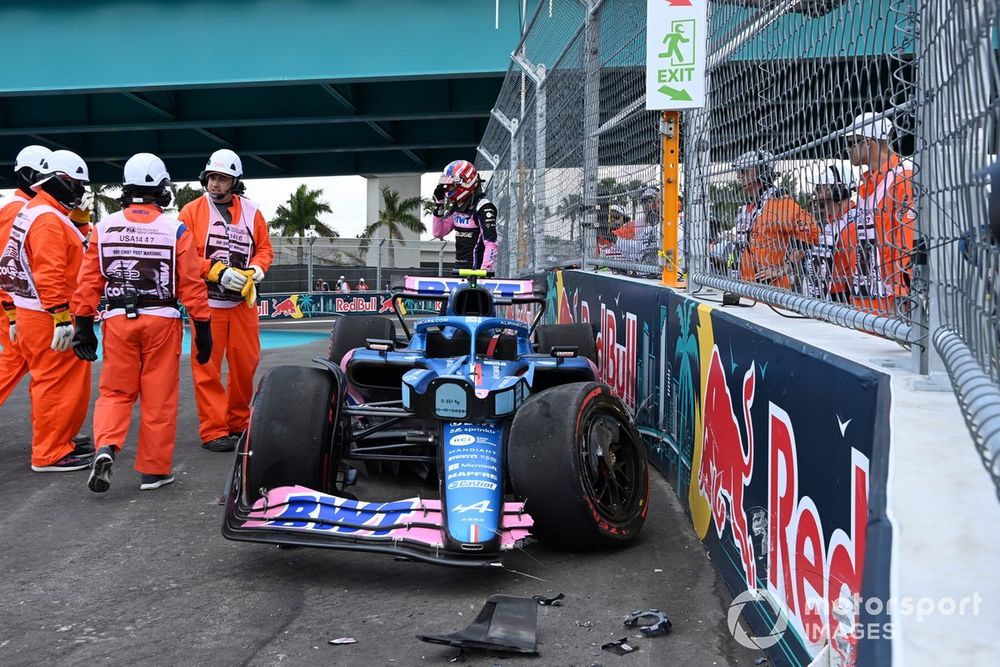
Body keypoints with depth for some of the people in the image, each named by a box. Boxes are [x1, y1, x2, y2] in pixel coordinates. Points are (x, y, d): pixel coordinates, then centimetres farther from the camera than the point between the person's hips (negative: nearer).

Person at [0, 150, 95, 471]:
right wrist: (61, 318, -25)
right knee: (58, 384, -5)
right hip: (48, 317, -11)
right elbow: (49, 274, -24)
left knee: (53, 382, 19)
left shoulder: (34, 212, 17)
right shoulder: (48, 220, -17)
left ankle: (59, 442, 30)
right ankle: (50, 455, 2)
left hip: (30, 313, 11)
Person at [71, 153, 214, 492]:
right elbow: (191, 285, -5)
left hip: (118, 320, 2)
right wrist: (202, 328, 2)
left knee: (115, 392, 14)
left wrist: (84, 325, 10)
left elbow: (89, 282, 3)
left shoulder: (104, 228, 2)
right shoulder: (176, 230, -5)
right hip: (161, 321, -2)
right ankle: (154, 469, 13)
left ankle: (105, 448, -9)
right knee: (158, 399, 6)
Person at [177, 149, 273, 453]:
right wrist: (218, 272, -16)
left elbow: (265, 249, 13)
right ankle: (213, 431, 4)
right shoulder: (192, 212, -1)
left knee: (246, 364, 9)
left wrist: (254, 271, -7)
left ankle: (239, 423, 24)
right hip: (206, 302, -3)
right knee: (208, 368, -3)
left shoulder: (251, 212, 8)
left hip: (243, 301, 3)